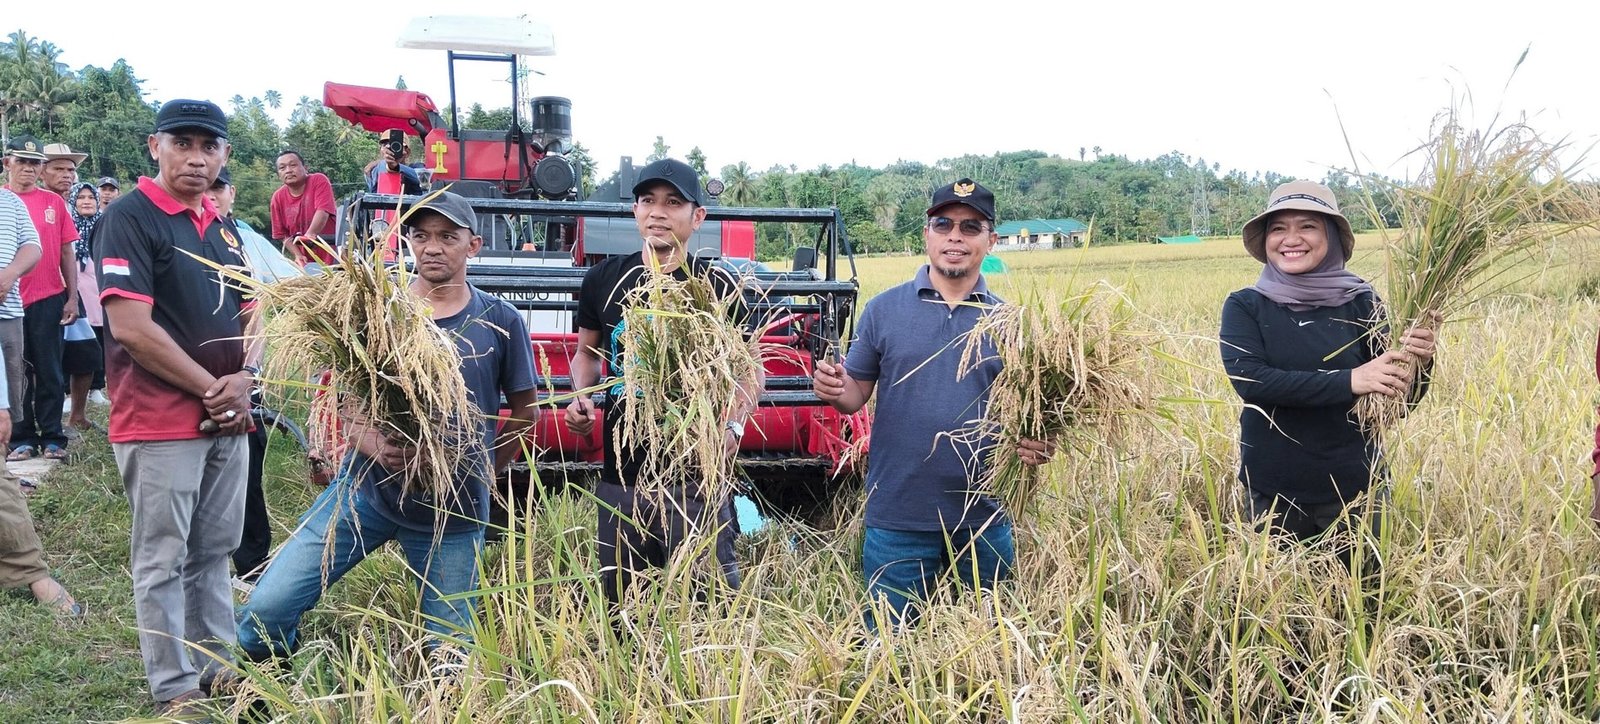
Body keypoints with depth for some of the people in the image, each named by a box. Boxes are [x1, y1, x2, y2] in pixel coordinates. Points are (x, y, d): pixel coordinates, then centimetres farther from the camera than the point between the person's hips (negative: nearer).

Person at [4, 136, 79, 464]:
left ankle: (52, 438, 11)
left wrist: (72, 297, 1)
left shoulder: (54, 202, 4)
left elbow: (67, 252, 6)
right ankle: (22, 439, 15)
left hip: (49, 299, 0)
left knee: (49, 371, 5)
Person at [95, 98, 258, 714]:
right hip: (159, 424, -7)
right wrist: (211, 388, -13)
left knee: (214, 553, 14)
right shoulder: (129, 219, -9)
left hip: (227, 420, 7)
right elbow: (131, 328, -17)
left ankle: (217, 667, 25)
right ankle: (176, 690, 11)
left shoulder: (220, 229, 14)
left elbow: (250, 314, 17)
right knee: (163, 562, 1)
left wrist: (244, 378, -3)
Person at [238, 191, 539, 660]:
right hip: (365, 487, 1)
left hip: (454, 509, 0)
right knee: (264, 612, -5)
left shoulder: (499, 321, -2)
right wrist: (373, 444, -18)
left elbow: (523, 407, 9)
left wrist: (484, 472, 6)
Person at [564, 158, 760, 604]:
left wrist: (733, 426, -14)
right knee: (620, 606, 14)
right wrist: (581, 399, -1)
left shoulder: (717, 286, -3)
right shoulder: (603, 280, 6)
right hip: (619, 477, 4)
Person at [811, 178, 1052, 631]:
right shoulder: (884, 309, 1)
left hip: (984, 520, 1)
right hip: (897, 518, -1)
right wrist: (833, 390, -20)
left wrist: (1036, 444, -17)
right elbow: (856, 394, 3)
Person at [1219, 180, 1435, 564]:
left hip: (1353, 487, 1)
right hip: (1272, 490, -1)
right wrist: (1348, 381, -27)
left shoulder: (1361, 302, -2)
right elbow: (1249, 379, -20)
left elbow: (1397, 401, -2)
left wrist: (1417, 363, -23)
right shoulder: (1245, 306, -5)